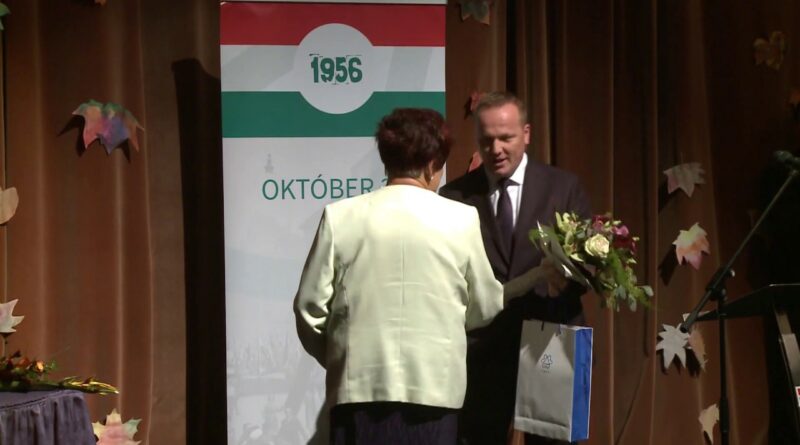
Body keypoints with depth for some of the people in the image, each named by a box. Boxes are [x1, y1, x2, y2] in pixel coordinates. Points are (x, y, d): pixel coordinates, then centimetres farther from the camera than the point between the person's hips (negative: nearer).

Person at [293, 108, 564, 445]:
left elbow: (310, 308, 1)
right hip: (434, 389, 0)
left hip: (359, 387, 0)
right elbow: (482, 308, 9)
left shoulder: (340, 217, -1)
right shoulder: (460, 220, 0)